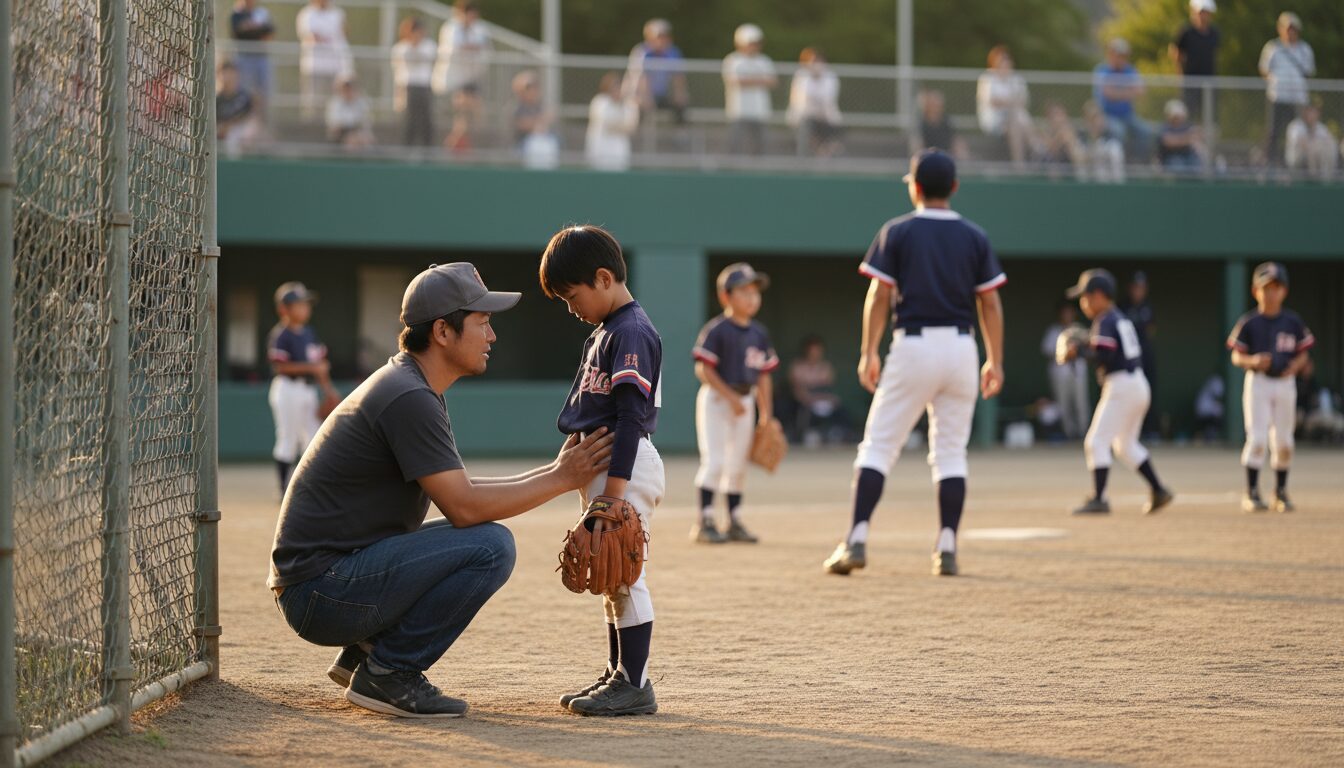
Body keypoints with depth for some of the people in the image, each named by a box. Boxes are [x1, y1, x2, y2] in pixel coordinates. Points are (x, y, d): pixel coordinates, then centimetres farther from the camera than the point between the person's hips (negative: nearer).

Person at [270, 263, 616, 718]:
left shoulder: (409, 387, 16)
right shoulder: (410, 398, -17)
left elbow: (460, 490, 19)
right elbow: (463, 506, -19)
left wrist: (553, 472, 9)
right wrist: (561, 479, -12)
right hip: (321, 590, -10)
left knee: (479, 541, 20)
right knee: (491, 545, -18)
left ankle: (364, 653, 15)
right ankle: (387, 672, -10)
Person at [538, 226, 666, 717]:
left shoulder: (631, 333, -15)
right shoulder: (605, 331, 17)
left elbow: (631, 417, -21)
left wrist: (613, 491, -25)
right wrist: (592, 483, 22)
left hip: (626, 465, -11)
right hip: (600, 465, 11)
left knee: (624, 575, -9)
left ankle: (635, 685, -6)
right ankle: (618, 675, 24)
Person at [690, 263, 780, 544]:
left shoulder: (759, 333, 9)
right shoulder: (716, 330, -12)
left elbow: (764, 376, 12)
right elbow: (704, 369, -16)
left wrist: (766, 415, 9)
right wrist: (730, 396, -20)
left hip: (745, 401, 7)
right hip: (715, 399, -7)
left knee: (738, 464, 10)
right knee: (714, 460, -12)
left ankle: (734, 522, 18)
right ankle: (704, 522, -10)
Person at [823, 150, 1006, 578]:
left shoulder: (897, 233, 0)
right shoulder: (975, 238, 7)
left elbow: (879, 296, -5)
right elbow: (990, 304, 5)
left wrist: (868, 353, -2)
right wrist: (995, 362, 8)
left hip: (913, 346, -2)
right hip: (960, 348, 3)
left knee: (878, 446, 1)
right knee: (951, 452, 10)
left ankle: (857, 541, -10)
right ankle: (947, 549, 3)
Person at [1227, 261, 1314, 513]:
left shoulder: (1293, 322, 2)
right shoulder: (1249, 323, -4)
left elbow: (1302, 354, 8)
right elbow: (1236, 357, -2)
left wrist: (1295, 366, -13)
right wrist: (1253, 361, -22)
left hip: (1285, 383, 2)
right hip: (1258, 382, -2)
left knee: (1283, 442, 7)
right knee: (1257, 439, -10)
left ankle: (1281, 493, 20)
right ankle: (1252, 494, -4)